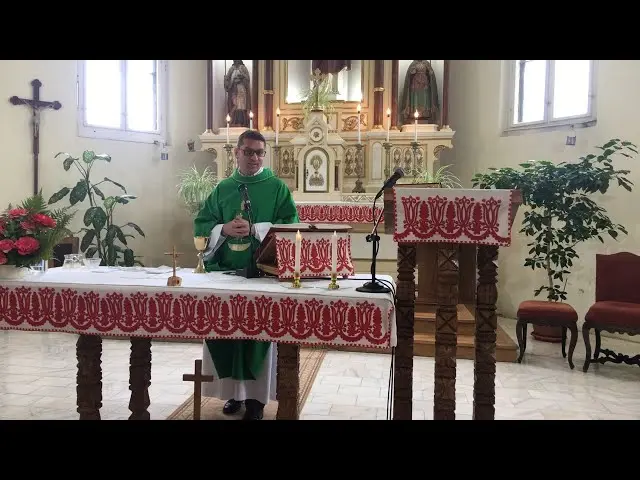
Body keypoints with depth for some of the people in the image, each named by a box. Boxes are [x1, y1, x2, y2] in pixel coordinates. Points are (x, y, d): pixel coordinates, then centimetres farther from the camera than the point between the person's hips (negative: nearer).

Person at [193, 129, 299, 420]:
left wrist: (255, 229, -16)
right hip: (225, 272, 3)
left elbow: (291, 226, -6)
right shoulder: (222, 189, 12)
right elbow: (201, 224, 10)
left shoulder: (277, 188, 3)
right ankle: (234, 390, 19)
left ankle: (256, 396, 9)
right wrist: (224, 229, -10)